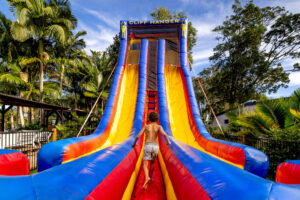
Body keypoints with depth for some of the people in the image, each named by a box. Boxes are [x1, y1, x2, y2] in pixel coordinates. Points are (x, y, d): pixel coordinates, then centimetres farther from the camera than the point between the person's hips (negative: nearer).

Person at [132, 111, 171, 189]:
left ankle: (147, 178, -30)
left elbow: (137, 136, 4)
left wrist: (134, 143, 22)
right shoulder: (159, 126, 9)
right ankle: (150, 177, 31)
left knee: (145, 165, -4)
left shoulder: (146, 126, 12)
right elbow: (164, 134, -12)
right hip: (156, 147, 1)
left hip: (147, 146, -1)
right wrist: (168, 141, 4)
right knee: (152, 162, 26)